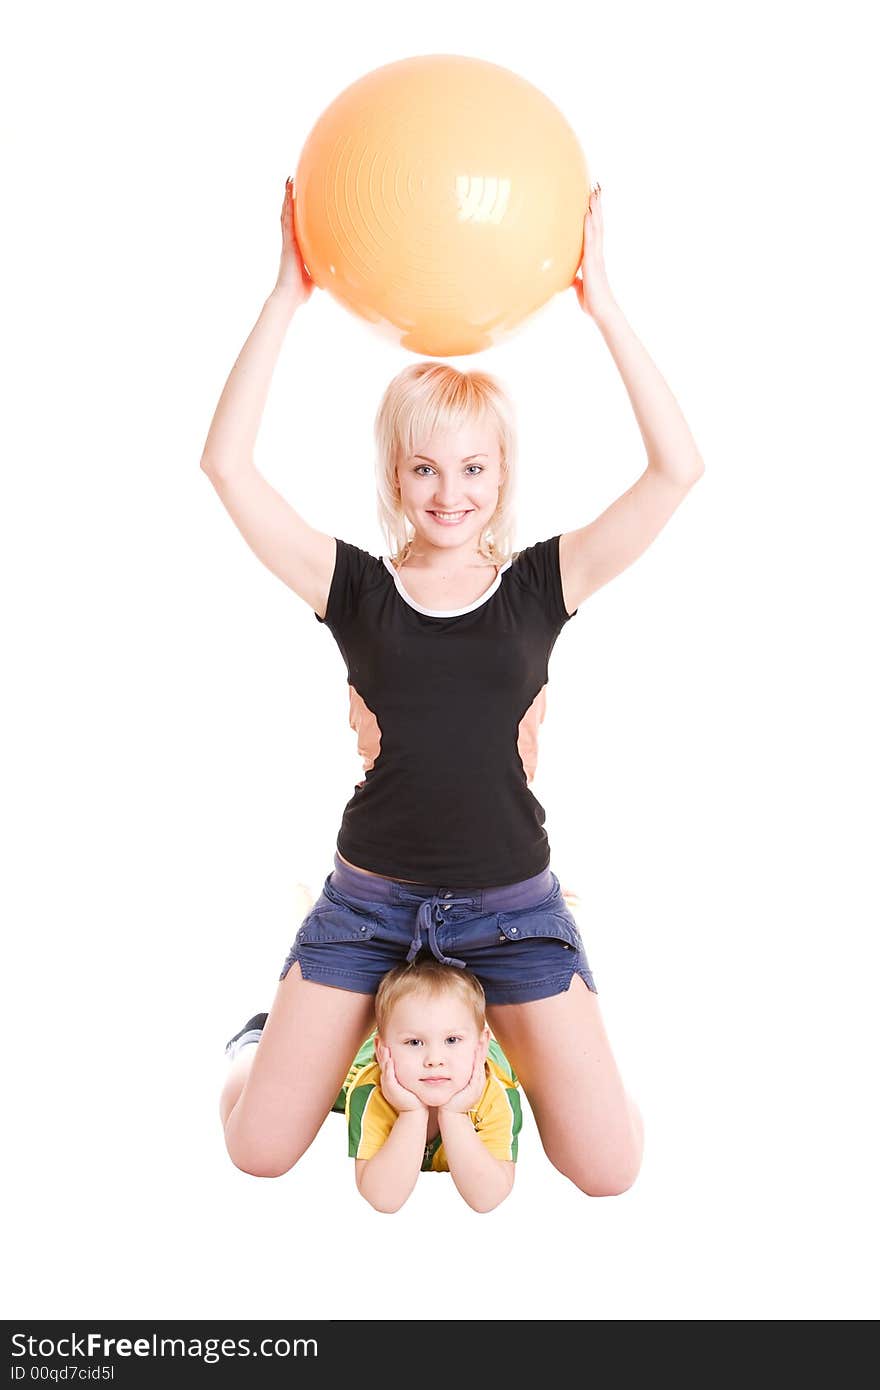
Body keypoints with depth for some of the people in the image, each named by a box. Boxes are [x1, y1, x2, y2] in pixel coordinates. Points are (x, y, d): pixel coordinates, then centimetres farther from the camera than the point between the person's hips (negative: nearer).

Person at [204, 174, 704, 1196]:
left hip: (511, 905, 0)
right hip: (369, 898, 0)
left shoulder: (541, 585, -3)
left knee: (609, 1170, -3)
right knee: (258, 1151, 0)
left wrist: (601, 305, -17)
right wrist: (290, 296, -17)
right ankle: (272, 1034, 34)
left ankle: (504, 1037, 27)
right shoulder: (356, 588, -3)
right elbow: (227, 464, -14)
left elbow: (677, 470, -14)